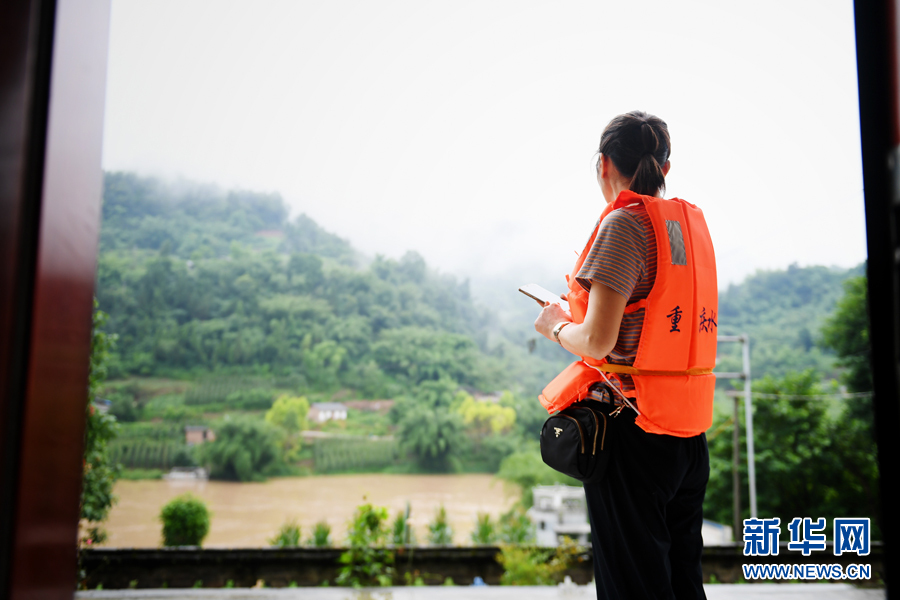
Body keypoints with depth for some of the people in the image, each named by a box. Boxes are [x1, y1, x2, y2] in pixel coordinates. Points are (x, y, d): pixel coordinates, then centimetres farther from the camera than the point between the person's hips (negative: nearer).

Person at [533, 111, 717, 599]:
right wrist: (581, 309, 21)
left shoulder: (625, 223, -13)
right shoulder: (692, 221, 10)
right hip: (690, 433, 8)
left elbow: (598, 342, -19)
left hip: (633, 432, -8)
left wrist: (556, 327, 1)